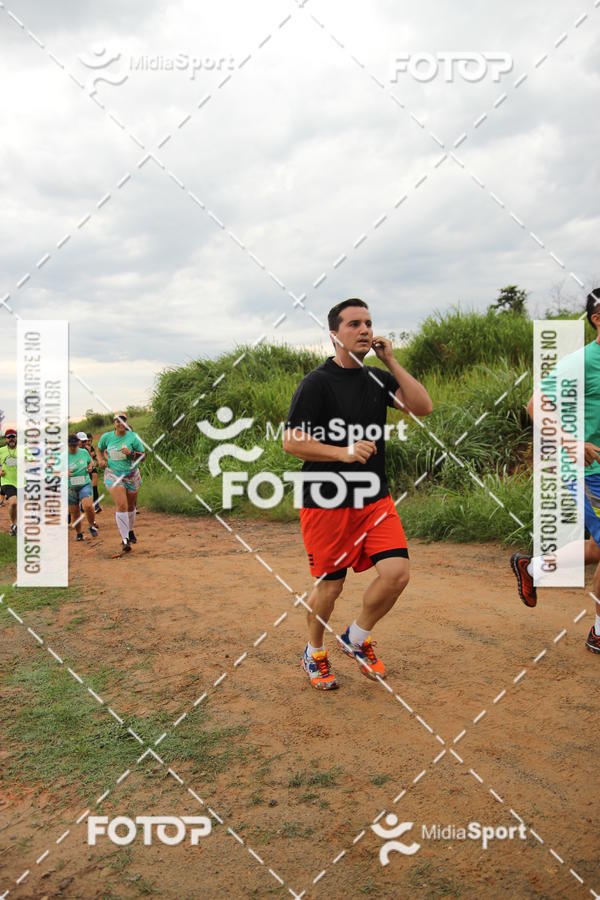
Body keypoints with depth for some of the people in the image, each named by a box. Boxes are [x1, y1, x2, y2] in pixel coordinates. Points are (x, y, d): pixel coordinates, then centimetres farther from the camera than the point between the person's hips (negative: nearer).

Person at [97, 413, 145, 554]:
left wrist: (131, 453, -20)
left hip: (131, 475, 1)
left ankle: (130, 531, 40)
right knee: (121, 505, -16)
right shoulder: (106, 437, 0)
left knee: (131, 506, 14)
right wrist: (101, 460, 1)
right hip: (113, 475, -1)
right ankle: (124, 539, -12)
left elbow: (142, 456, -3)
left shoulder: (133, 437, -5)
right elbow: (100, 449, 20)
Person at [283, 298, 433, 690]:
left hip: (375, 499, 5)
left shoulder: (378, 378, 10)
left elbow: (423, 406, -1)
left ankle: (356, 639, 20)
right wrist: (343, 452, -22)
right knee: (330, 585, 4)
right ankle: (314, 653, 32)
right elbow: (292, 442, -12)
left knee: (397, 572, -7)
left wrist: (391, 361, -4)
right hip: (327, 503, -5)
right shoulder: (316, 383, -9)